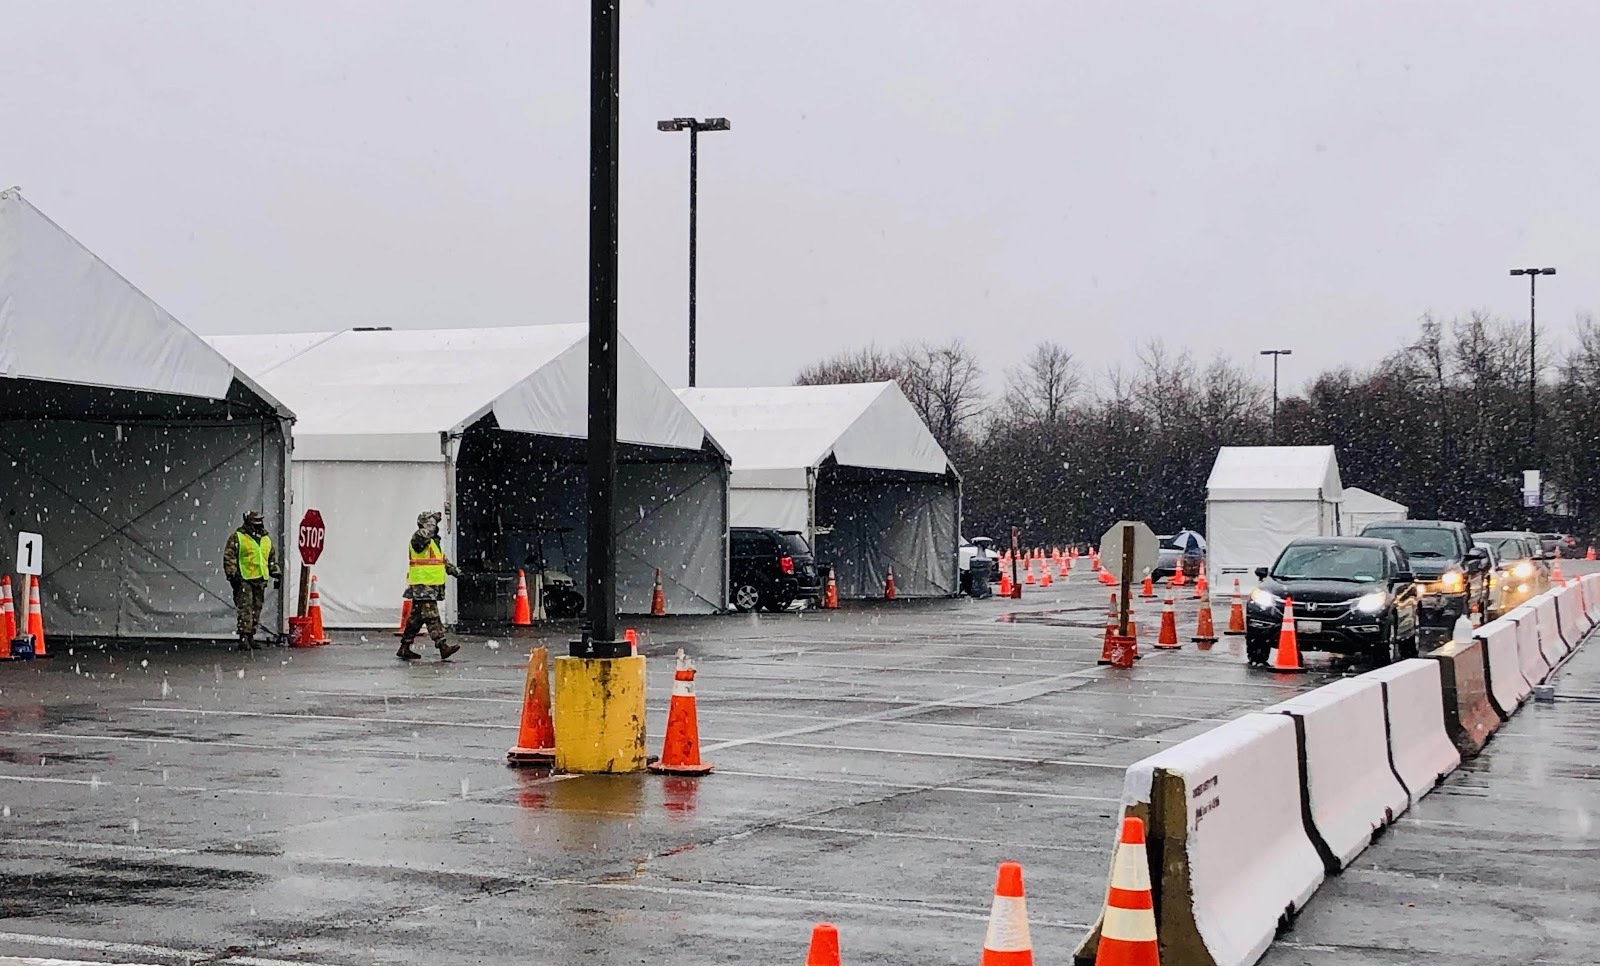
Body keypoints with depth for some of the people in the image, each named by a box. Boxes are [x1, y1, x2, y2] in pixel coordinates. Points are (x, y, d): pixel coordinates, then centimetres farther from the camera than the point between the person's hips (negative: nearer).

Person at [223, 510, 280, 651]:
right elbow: (228, 557, -4)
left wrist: (277, 573, 18)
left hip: (260, 580, 6)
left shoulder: (266, 539, 18)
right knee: (245, 609, -12)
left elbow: (272, 559, 27)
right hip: (244, 579, -6)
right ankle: (244, 638, -15)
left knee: (256, 610, 7)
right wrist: (233, 574, -13)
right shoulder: (237, 537, -1)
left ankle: (251, 637, 13)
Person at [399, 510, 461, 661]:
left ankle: (404, 648, 18)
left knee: (416, 619, 13)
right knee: (432, 618, -11)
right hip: (422, 587, -10)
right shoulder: (418, 539, -9)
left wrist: (453, 570, 26)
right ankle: (442, 647, -14)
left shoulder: (433, 541, 20)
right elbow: (423, 535, -35)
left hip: (432, 588, 10)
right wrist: (432, 521, -29)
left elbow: (443, 559, 32)